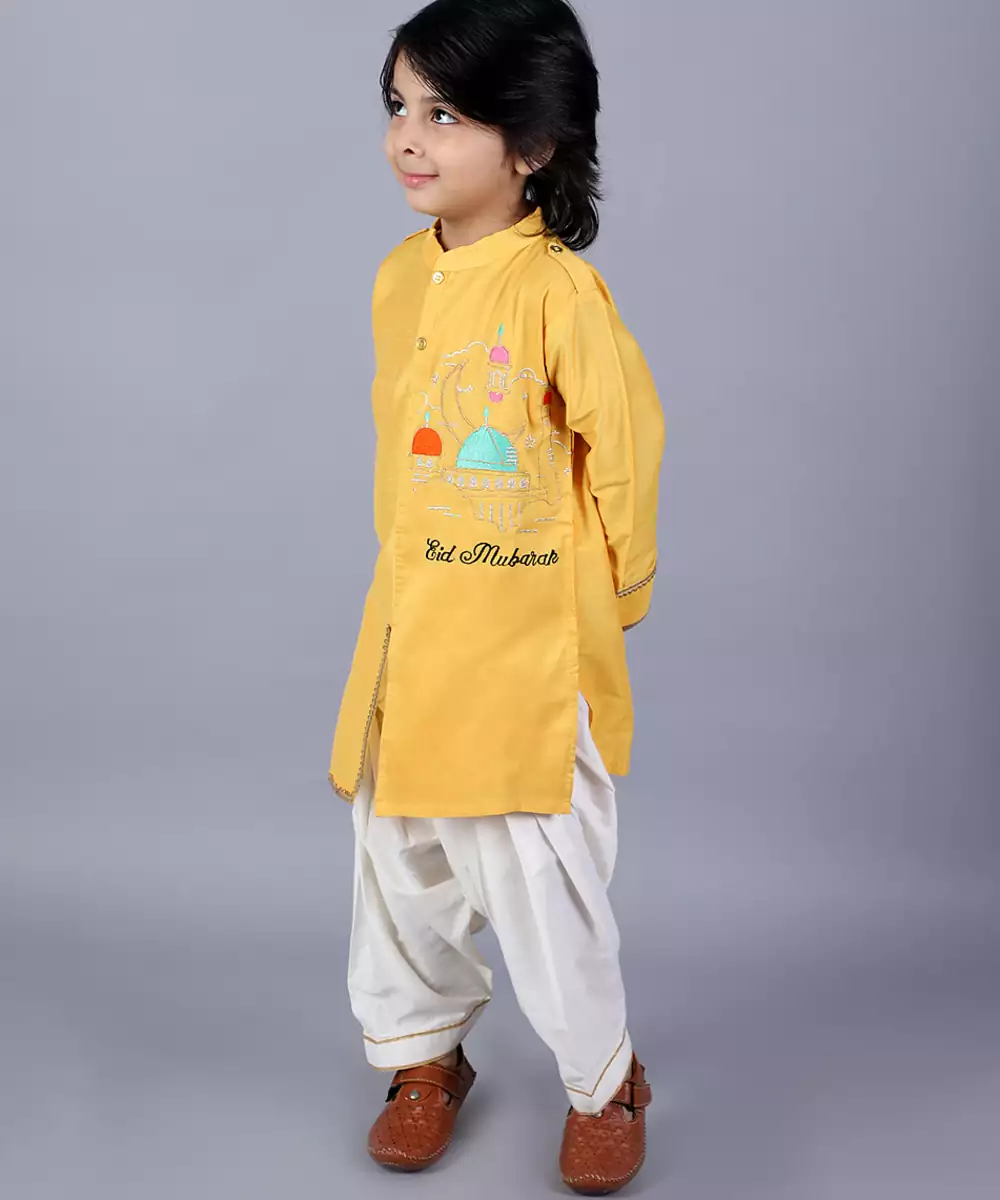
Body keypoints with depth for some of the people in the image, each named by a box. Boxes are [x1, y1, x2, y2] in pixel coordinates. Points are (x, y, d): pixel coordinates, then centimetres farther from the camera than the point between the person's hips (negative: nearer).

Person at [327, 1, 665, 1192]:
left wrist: (613, 591, 1)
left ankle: (602, 1081, 28)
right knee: (398, 861, 16)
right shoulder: (398, 278, 5)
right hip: (407, 633, 7)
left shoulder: (558, 288, -16)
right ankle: (424, 1053, 39)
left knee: (539, 877, 3)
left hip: (528, 648, -6)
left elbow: (625, 443, -9)